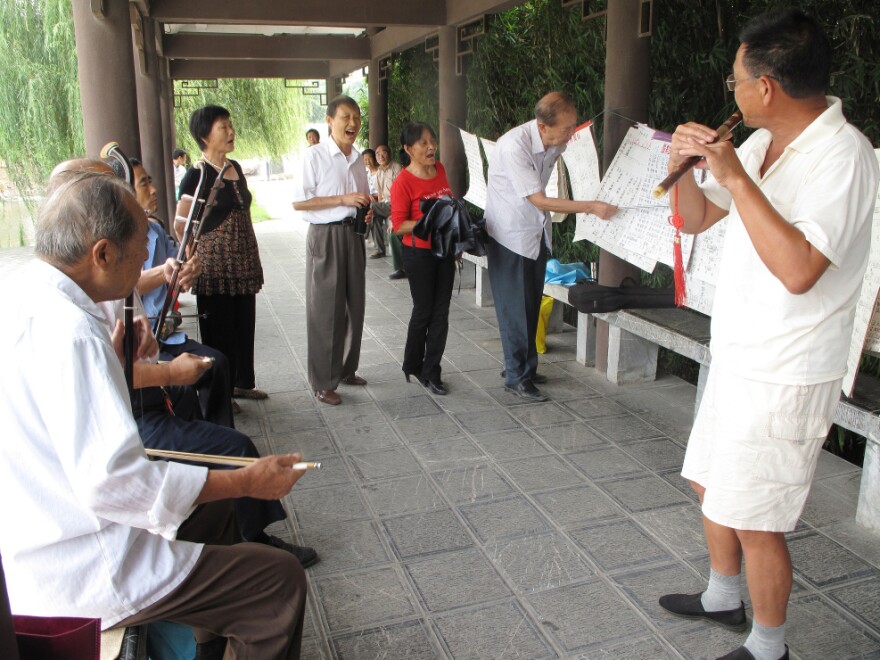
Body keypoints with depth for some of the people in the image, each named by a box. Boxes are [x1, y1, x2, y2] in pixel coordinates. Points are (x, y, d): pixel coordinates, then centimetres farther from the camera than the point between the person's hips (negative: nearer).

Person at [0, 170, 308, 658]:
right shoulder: (68, 330, -28)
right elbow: (110, 481, -31)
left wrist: (111, 357, 12)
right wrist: (247, 481, -25)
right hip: (70, 577, -11)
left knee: (214, 512, 26)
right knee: (281, 579, -10)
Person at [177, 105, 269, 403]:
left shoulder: (235, 168, 11)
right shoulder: (197, 175, -12)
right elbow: (180, 225, -11)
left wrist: (254, 259, 16)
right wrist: (196, 260, -6)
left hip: (243, 264, 7)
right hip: (215, 266, -7)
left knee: (244, 324, 13)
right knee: (218, 330, 2)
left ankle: (242, 382, 28)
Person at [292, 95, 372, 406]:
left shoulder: (358, 158, 12)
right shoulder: (315, 156, -10)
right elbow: (298, 202, -14)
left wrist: (367, 210, 2)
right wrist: (344, 199, -18)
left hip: (353, 234, 7)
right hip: (325, 236, -7)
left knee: (354, 305, 12)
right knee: (325, 310, -3)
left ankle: (346, 369, 28)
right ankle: (323, 383, 7)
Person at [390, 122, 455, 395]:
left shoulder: (440, 169, 5)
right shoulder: (403, 182, -15)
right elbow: (399, 226, -16)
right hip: (419, 253, -6)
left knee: (441, 312, 7)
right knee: (423, 310, 6)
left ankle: (431, 372, 18)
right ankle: (413, 365, 28)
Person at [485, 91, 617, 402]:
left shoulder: (556, 142, -5)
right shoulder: (514, 146, -27)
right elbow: (540, 201, -25)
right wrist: (592, 207, -24)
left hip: (537, 231, 7)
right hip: (510, 233, -7)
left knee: (531, 304, 13)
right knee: (515, 306, -1)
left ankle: (524, 366, 27)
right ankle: (516, 376, 11)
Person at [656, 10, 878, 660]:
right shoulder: (761, 144, 5)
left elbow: (798, 270, -31)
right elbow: (695, 218, 13)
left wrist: (735, 176, -28)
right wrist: (685, 163, -6)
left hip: (786, 379, -9)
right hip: (737, 359, 9)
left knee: (753, 520, 3)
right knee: (710, 484, 22)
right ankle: (723, 598, 46)